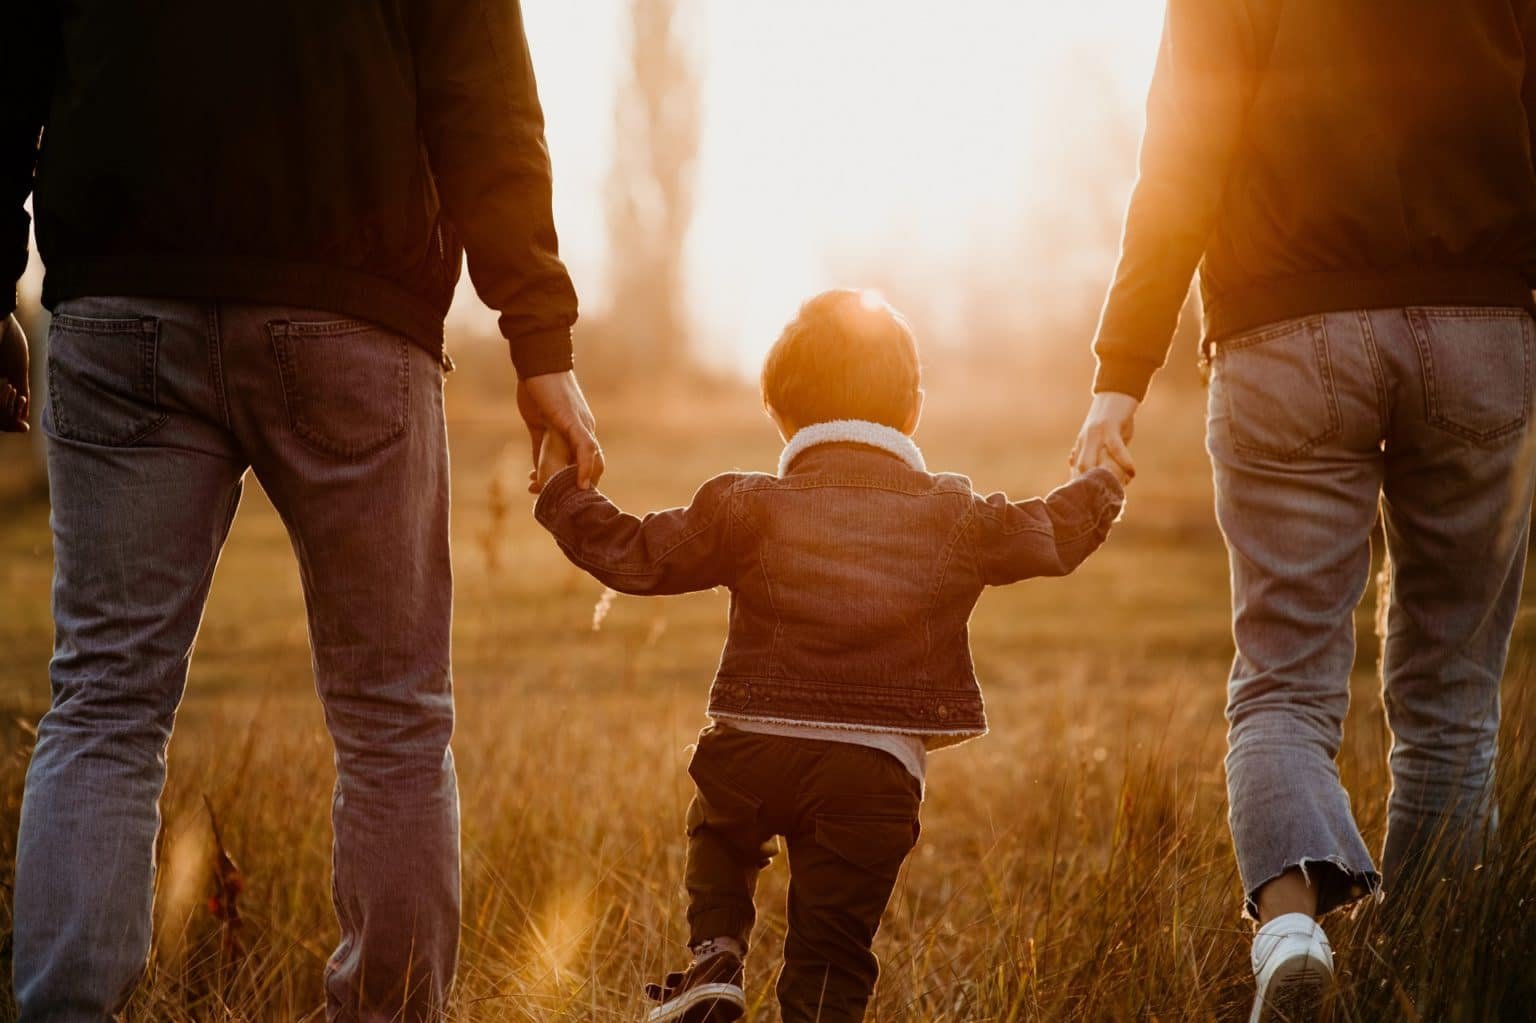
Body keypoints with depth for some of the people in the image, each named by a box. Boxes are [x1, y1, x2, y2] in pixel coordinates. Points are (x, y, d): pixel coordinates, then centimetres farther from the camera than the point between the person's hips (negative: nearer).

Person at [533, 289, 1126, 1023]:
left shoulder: (751, 510, 1)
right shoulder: (954, 521, 5)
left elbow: (636, 556, 3)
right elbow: (1055, 536, 17)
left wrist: (562, 495, 18)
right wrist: (1101, 484, 37)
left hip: (756, 750, 0)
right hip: (877, 772, 0)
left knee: (718, 835, 32)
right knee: (830, 959, 6)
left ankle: (713, 957, 13)